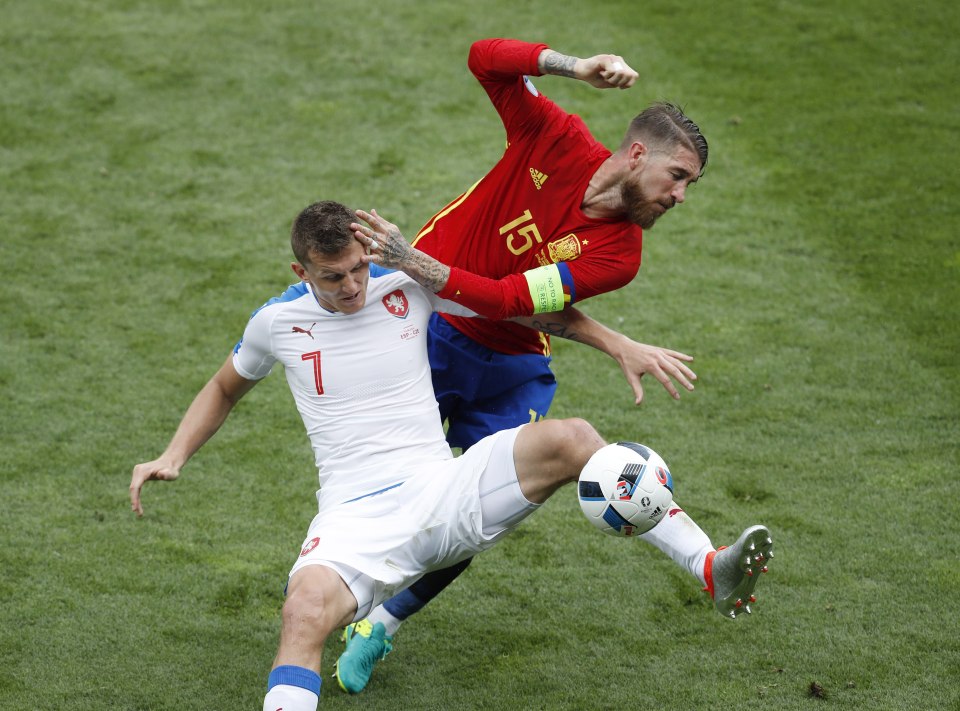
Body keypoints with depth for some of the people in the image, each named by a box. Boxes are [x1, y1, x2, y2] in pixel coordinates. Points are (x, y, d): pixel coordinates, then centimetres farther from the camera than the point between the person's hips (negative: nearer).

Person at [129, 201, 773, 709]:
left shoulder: (408, 286, 3)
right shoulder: (277, 323, 4)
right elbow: (225, 390, 24)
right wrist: (173, 457, 10)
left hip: (443, 488, 2)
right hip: (357, 517, -1)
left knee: (570, 439, -24)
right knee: (305, 611, -35)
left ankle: (712, 569, -24)